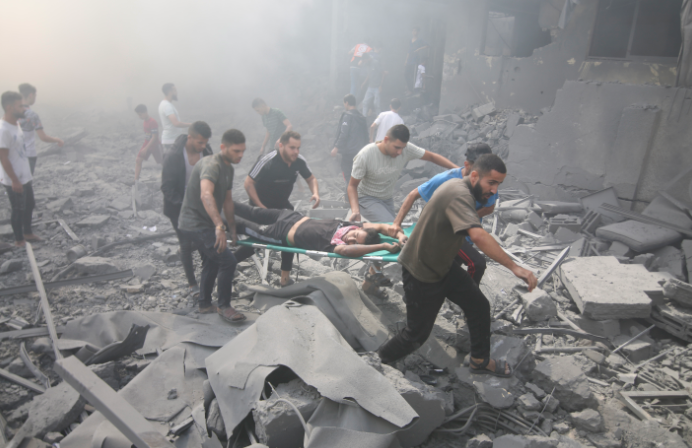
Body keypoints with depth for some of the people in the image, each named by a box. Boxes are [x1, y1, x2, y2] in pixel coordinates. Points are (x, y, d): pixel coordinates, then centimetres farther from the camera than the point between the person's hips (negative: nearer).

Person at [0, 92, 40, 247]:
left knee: (29, 205, 21)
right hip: (14, 180, -9)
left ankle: (27, 233, 38)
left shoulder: (16, 124, 4)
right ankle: (19, 240, 24)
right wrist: (14, 180, -19)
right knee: (18, 210, 6)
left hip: (25, 176, 9)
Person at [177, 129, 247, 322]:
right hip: (195, 224, -11)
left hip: (203, 223, 11)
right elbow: (206, 195, -42)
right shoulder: (211, 165, -23)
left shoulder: (228, 168, 9)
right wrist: (219, 226, -51)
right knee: (227, 261, -13)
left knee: (212, 262, 23)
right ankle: (224, 307, 4)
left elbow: (227, 200, 16)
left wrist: (232, 230, 16)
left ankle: (205, 304, 39)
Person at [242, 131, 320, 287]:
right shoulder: (268, 161, -28)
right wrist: (261, 208, -25)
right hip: (261, 207, -4)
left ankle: (285, 278, 4)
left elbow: (311, 178, 4)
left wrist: (315, 193, -18)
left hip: (282, 205, 4)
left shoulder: (299, 161, -12)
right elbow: (249, 183, -23)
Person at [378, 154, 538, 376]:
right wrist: (514, 267, -45)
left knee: (479, 306, 10)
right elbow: (478, 236, -47)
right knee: (417, 334, 4)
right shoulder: (459, 194, -32)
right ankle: (381, 360, 31)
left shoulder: (459, 186, 1)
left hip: (444, 266, 10)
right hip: (421, 273, -10)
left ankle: (480, 361, 30)